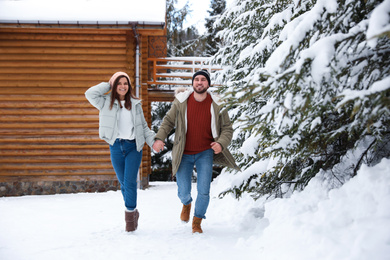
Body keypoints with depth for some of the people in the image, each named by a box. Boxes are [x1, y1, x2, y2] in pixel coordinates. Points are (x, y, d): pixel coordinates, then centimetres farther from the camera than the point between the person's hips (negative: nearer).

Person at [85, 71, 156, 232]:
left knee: (130, 182, -11)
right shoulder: (107, 103, 5)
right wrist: (108, 85, 0)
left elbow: (144, 127, 13)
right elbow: (90, 94, -11)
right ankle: (133, 212, 25)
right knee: (123, 183, 7)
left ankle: (130, 214, 2)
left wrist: (153, 141, 2)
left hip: (133, 147, -1)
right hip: (116, 148, 1)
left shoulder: (135, 104, 9)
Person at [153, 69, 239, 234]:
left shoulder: (217, 105, -7)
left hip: (205, 153, 0)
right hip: (184, 154, 0)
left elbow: (227, 129, 0)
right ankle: (186, 204, 39)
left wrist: (221, 143, -20)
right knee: (183, 192, -2)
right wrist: (159, 138, -11)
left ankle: (197, 221, 22)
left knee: (204, 191, -6)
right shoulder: (181, 101, -8)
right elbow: (168, 121, 4)